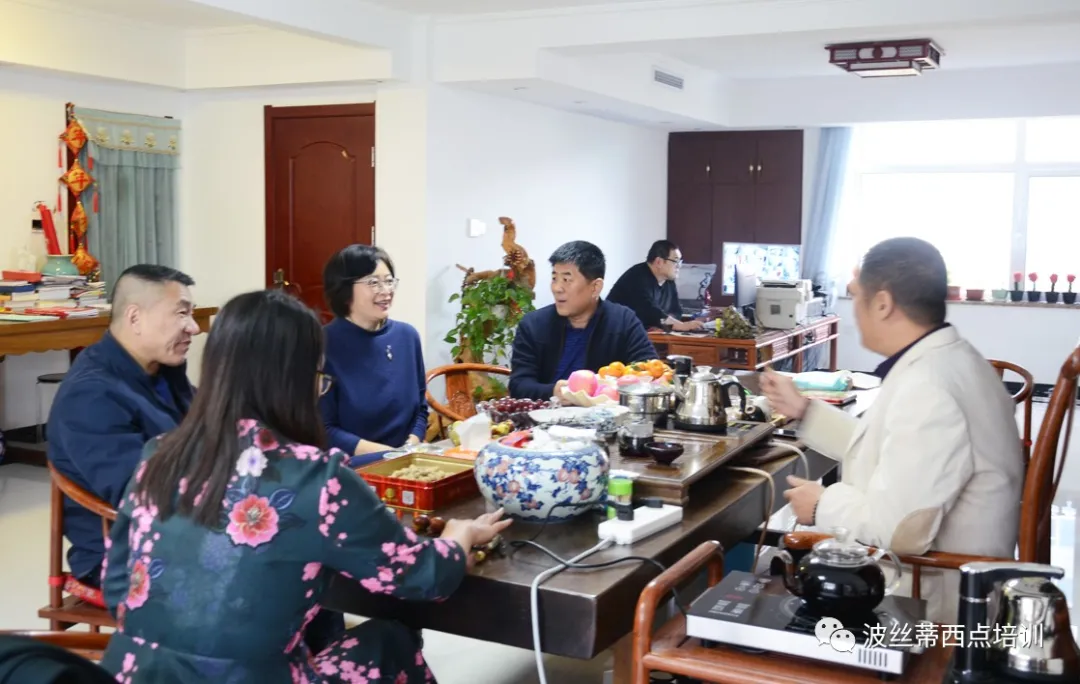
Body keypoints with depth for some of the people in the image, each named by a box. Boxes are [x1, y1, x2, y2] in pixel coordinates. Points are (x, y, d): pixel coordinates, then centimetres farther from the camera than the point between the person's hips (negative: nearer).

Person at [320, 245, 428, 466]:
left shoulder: (407, 336, 7)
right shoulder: (325, 345, -9)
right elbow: (324, 430, -9)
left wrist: (410, 448, -4)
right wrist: (390, 453, -14)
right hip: (349, 466, -4)